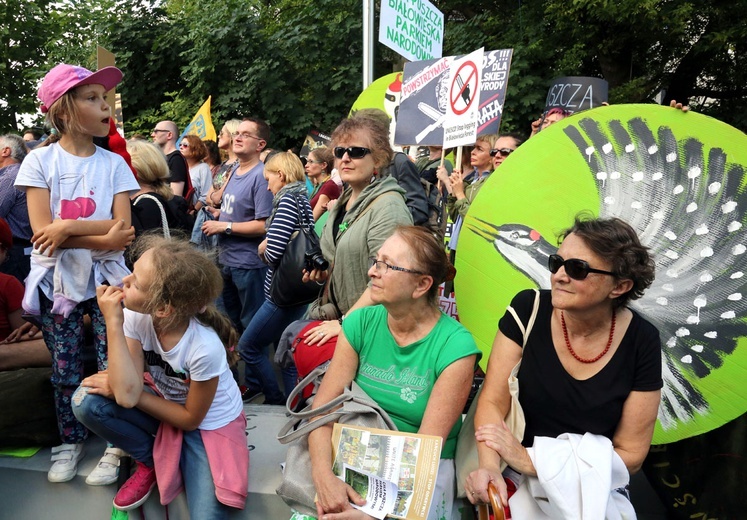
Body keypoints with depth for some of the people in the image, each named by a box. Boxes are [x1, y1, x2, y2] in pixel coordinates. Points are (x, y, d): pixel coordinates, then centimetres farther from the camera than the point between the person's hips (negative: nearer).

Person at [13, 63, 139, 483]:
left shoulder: (113, 163, -1)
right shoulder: (40, 160, -4)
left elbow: (122, 227, -10)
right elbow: (42, 231, -13)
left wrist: (68, 227, -20)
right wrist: (102, 239, -20)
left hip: (106, 278, 0)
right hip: (58, 281, 0)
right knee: (65, 369, 12)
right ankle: (72, 440, 31)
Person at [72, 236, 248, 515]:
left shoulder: (205, 347, -34)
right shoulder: (136, 316, -21)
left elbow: (191, 418, -18)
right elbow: (126, 395, -27)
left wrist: (125, 379, -17)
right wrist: (114, 323, -32)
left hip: (209, 426, -4)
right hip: (163, 403, 5)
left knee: (205, 514, -20)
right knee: (86, 401, -19)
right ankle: (151, 460, 5)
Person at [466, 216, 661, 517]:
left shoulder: (641, 342, -10)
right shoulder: (529, 309, -11)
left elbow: (630, 454, -7)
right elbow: (492, 402, -10)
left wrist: (534, 461, -18)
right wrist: (489, 467, -29)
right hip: (515, 480, -1)